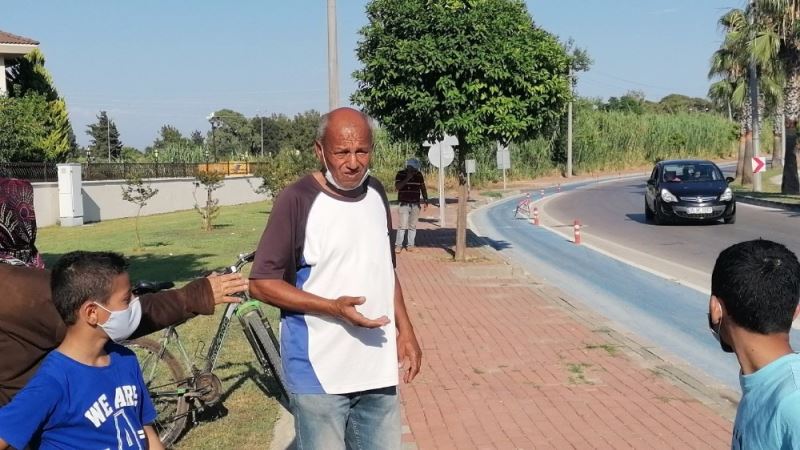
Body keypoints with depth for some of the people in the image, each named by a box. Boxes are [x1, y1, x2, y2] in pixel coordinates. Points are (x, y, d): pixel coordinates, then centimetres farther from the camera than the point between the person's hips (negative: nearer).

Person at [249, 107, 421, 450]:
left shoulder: (376, 194, 7)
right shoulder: (297, 200, -13)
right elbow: (262, 283, -12)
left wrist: (405, 329, 10)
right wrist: (333, 307, -22)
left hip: (377, 369, 6)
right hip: (319, 371, -5)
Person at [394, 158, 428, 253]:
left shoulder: (419, 175, 8)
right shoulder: (400, 174, -3)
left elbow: (423, 188, 14)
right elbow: (397, 186, -16)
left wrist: (425, 201, 8)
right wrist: (407, 178, -21)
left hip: (415, 205, 4)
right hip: (404, 204, -4)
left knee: (413, 226, 5)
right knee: (403, 226, -9)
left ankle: (410, 245, 12)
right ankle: (398, 245, -3)